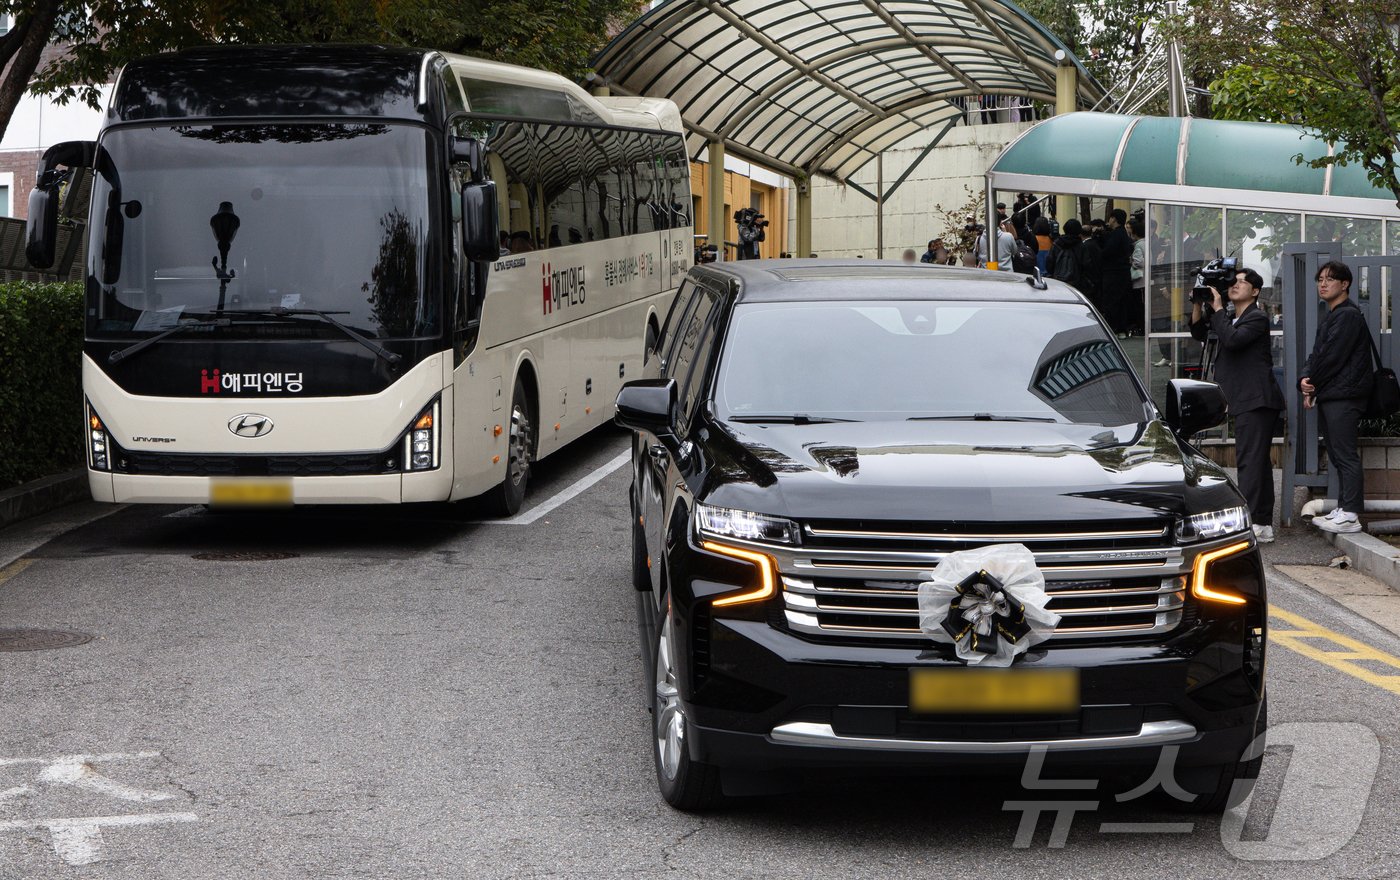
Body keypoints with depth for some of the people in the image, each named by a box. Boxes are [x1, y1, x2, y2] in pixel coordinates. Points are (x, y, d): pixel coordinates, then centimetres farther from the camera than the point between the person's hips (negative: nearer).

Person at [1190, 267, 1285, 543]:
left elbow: (1232, 339, -23)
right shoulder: (1232, 319, 21)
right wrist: (1198, 304, 9)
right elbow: (1199, 333, 22)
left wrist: (1218, 308, -13)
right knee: (1259, 462, 10)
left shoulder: (1257, 319, -8)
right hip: (1246, 402, 10)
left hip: (1257, 401, -10)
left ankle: (1248, 523, -19)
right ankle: (1264, 525, 12)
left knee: (1250, 461, -14)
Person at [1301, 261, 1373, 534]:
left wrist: (1311, 385, -5)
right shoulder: (1331, 316, 21)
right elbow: (1316, 354, 15)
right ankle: (1343, 509, 18)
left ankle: (1350, 516, -12)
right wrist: (1305, 378, -4)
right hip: (1330, 397, 10)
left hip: (1343, 396, -10)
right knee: (1338, 456, 13)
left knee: (1346, 455, -11)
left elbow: (1331, 357, -16)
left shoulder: (1348, 316, -11)